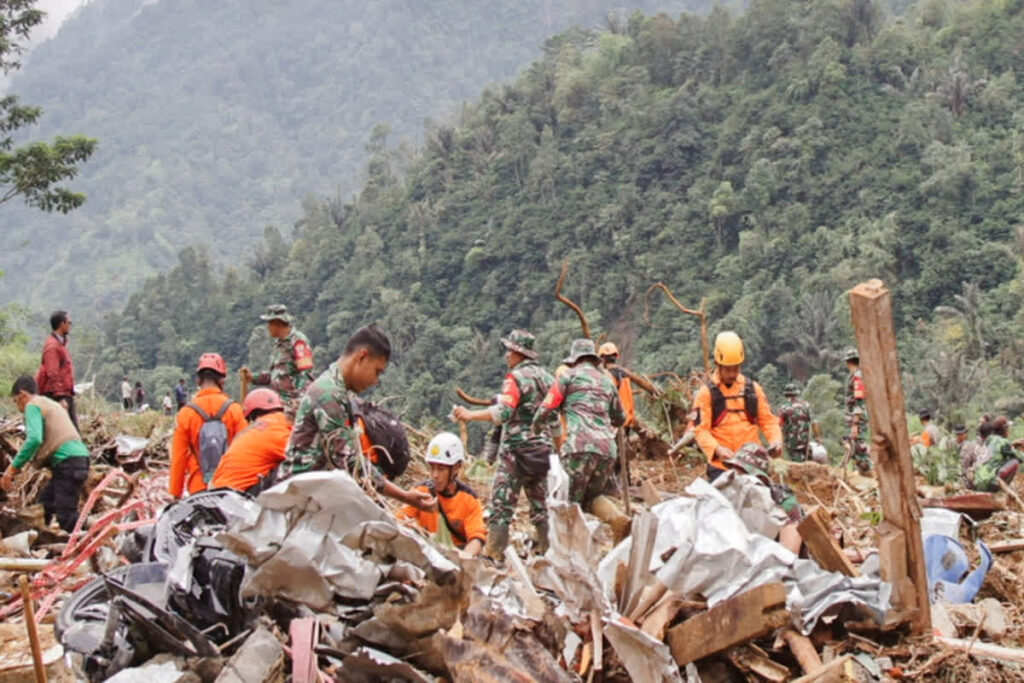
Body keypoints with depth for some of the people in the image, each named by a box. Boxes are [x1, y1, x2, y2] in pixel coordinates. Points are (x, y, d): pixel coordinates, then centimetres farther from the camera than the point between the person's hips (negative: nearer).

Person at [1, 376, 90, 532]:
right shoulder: (53, 404, 29)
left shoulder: (33, 405, 0)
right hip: (79, 457, 10)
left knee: (66, 516, -13)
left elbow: (34, 439, -17)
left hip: (68, 462, -10)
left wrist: (13, 468, -14)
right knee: (44, 502, 17)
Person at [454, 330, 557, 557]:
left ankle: (494, 555, -13)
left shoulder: (516, 377, -8)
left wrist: (470, 415, -21)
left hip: (517, 448, -7)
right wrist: (556, 451, 24)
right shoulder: (547, 378, 15)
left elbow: (504, 412, -22)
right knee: (540, 506, 13)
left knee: (501, 505, -8)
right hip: (543, 449, 7)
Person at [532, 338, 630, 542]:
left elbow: (547, 408, 6)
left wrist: (534, 431, 23)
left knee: (570, 499, -2)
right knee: (592, 495, 16)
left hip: (580, 445, -5)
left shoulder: (570, 375, 9)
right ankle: (617, 518, -12)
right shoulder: (607, 382, 25)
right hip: (607, 448, 5)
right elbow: (620, 418, 34)